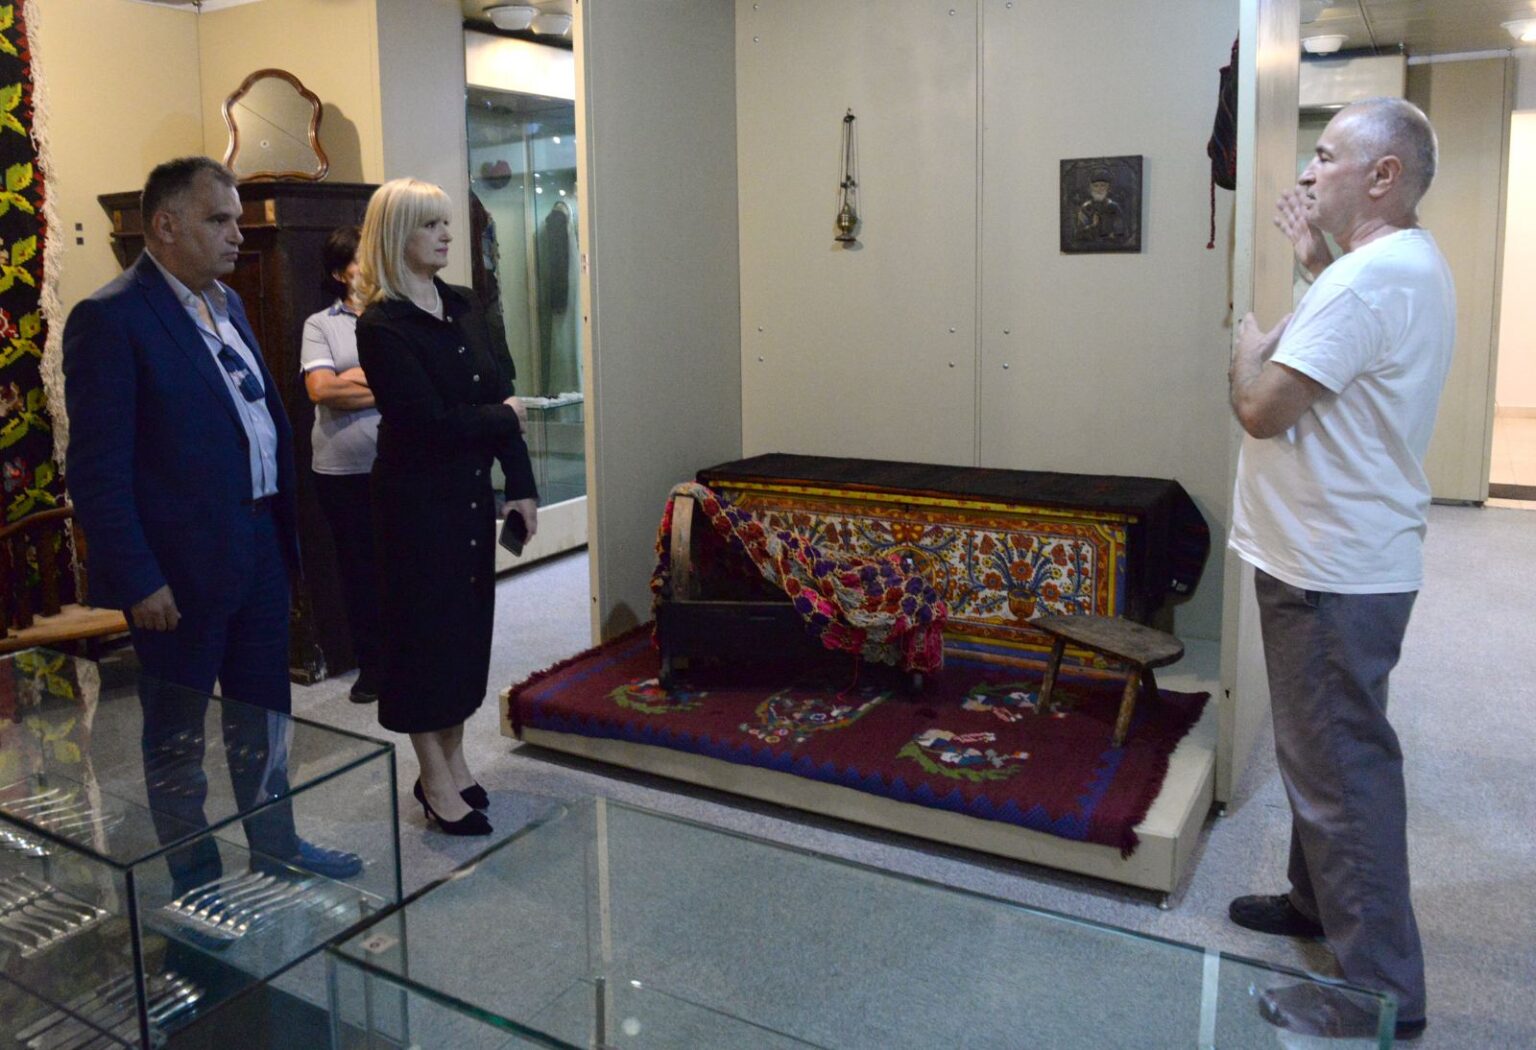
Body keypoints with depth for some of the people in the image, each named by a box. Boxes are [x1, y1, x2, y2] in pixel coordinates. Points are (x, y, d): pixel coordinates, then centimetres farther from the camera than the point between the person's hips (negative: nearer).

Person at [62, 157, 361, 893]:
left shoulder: (227, 305, 11)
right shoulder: (111, 318, -14)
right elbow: (97, 469, -17)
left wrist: (287, 529, 8)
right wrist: (138, 579, -18)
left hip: (260, 552, 8)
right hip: (180, 570, -8)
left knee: (263, 714, 20)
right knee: (177, 733, 11)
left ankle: (276, 848, 37)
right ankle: (195, 880, 28)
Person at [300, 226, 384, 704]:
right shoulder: (320, 324, 6)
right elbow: (319, 389, -8)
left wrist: (354, 380, -8)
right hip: (342, 469, 1)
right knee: (357, 566, 10)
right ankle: (371, 664, 24)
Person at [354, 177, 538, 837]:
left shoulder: (464, 307, 8)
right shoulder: (382, 326, -14)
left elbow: (504, 391, 7)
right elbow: (430, 421, -21)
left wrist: (520, 486, 1)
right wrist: (503, 419, -6)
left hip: (470, 494, 7)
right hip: (417, 501, -7)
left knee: (468, 621, 13)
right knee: (425, 627, 3)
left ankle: (452, 761, 29)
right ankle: (436, 782, 17)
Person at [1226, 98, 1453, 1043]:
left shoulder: (1366, 278, -21)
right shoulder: (1413, 266, 13)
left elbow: (1262, 409, -25)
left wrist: (1252, 345, -4)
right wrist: (1316, 260, 18)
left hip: (1333, 573, -11)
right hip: (1344, 556, 11)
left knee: (1341, 767, -2)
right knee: (1327, 751, 22)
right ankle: (1320, 901, 39)